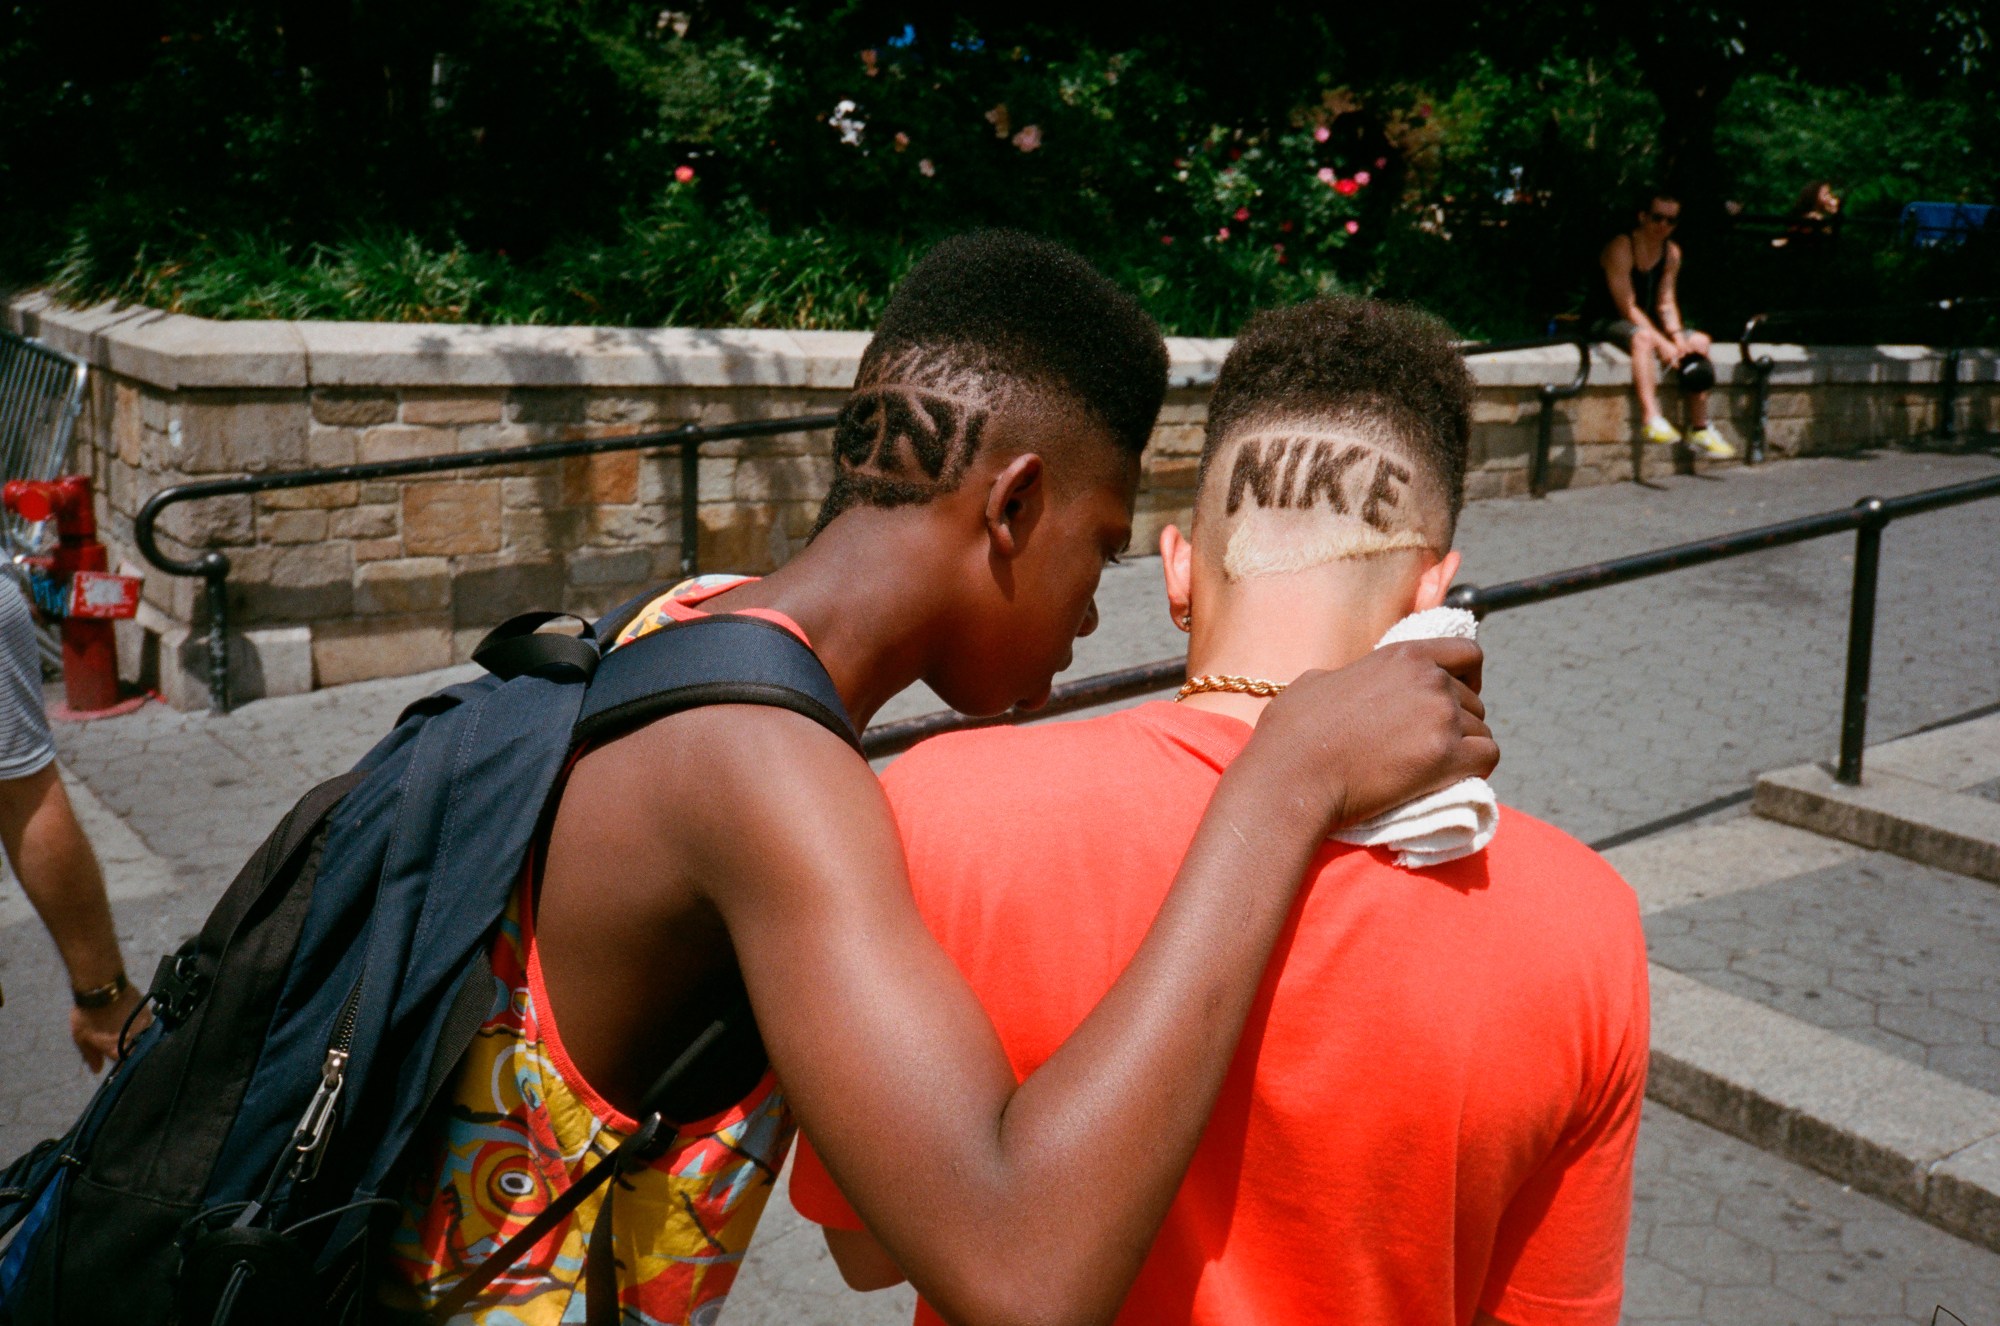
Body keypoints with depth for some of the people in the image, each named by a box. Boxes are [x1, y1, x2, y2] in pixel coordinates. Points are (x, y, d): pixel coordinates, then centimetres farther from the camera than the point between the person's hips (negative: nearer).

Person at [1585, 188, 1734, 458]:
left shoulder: (1672, 253, 5)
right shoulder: (1621, 247, -18)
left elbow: (1666, 304, 3)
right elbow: (1627, 307, -23)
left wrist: (1678, 337, -16)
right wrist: (1662, 343, -29)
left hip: (1647, 322, 8)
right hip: (1605, 322, -8)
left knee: (1699, 342, -2)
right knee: (1643, 338, -38)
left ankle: (1700, 430, 0)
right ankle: (1651, 420, -48)